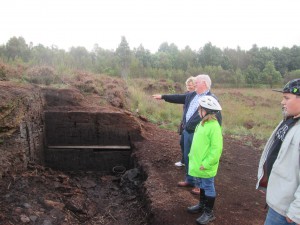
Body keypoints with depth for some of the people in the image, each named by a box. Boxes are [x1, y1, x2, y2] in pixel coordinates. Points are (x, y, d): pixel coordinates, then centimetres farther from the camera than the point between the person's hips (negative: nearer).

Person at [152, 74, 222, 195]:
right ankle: (190, 180, 37)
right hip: (187, 132, 8)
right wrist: (163, 96, 20)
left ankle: (200, 185, 20)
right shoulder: (191, 95, 10)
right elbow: (179, 98, 19)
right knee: (187, 158, 19)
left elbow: (217, 119, -16)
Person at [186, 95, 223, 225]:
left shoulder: (214, 127, -23)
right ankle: (202, 205, 40)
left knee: (209, 187, 8)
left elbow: (216, 149, -24)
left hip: (206, 167, -8)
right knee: (203, 186, 23)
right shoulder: (203, 123, 5)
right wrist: (191, 155, 13)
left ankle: (209, 213, 23)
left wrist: (206, 164, -22)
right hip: (199, 164, 8)